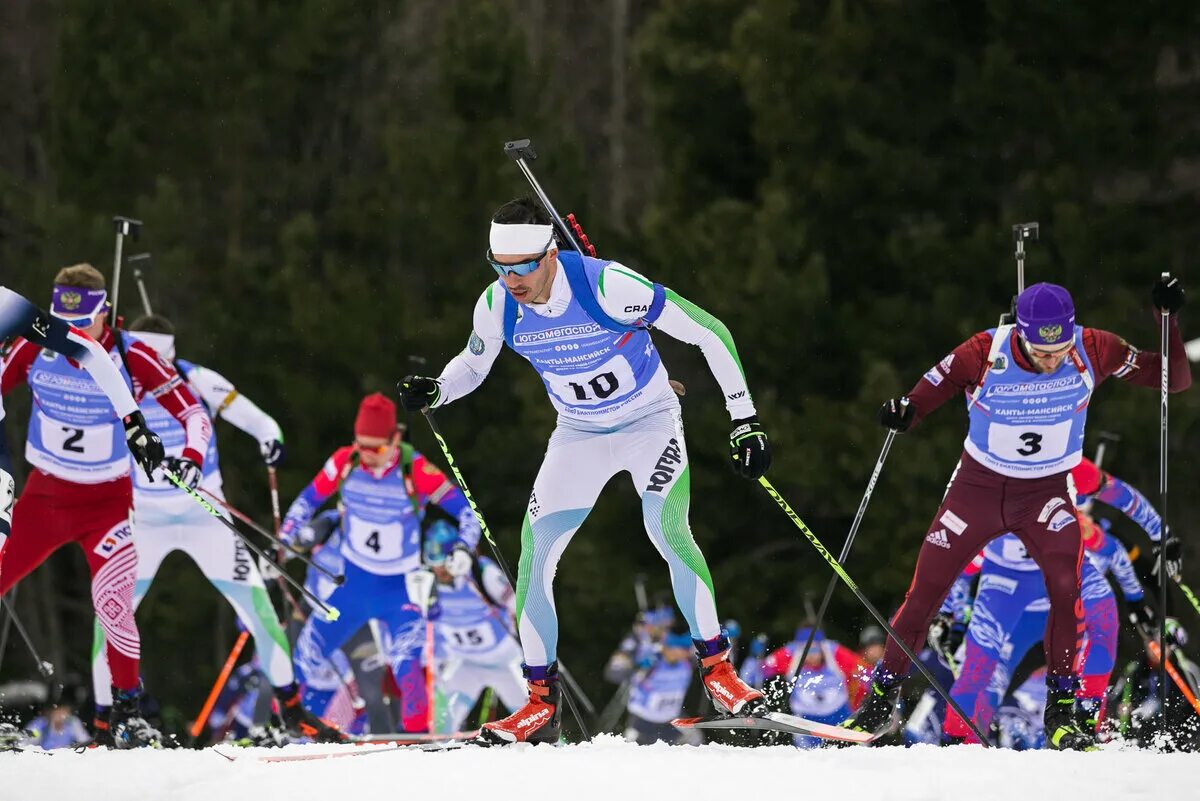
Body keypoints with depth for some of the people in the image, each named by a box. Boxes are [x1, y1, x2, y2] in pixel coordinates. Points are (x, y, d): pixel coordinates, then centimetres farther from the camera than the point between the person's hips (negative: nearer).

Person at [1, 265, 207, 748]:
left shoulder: (132, 359, -15)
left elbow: (193, 414, -11)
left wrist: (192, 458, -29)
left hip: (107, 502, -3)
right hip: (43, 495, 3)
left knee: (112, 601, -21)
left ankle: (126, 709, -3)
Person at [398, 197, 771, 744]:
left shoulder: (607, 286, -30)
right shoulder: (497, 306, -15)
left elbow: (709, 332, -21)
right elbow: (472, 366, 8)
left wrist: (745, 419, -20)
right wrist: (433, 391, -16)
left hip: (650, 422, -5)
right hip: (578, 437, 5)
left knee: (667, 529, -28)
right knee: (534, 551, -7)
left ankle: (718, 672, -18)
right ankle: (542, 704, 3)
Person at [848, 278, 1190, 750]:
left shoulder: (1092, 350, -18)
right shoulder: (985, 354, -22)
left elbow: (1174, 379, -11)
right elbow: (931, 392, -12)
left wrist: (1169, 319, -26)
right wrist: (903, 413, -35)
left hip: (1047, 494, 0)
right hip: (978, 486, 0)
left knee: (1065, 587, -25)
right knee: (924, 595, 2)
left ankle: (1061, 715, -14)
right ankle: (880, 702, 21)